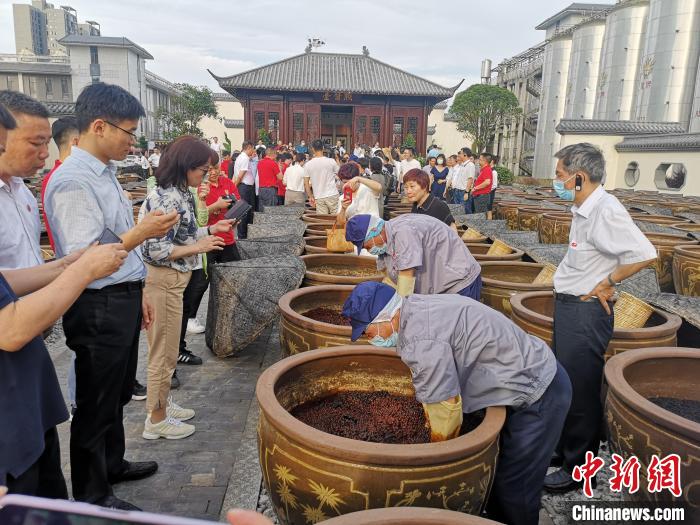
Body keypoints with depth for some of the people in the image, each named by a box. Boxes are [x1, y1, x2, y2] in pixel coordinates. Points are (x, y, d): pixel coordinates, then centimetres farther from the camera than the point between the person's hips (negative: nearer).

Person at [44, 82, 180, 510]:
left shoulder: (105, 173, 10)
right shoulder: (73, 182, -20)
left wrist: (138, 293, 19)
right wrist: (142, 232, -24)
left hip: (123, 300, 9)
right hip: (98, 309, -9)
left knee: (118, 394, 24)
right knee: (97, 404, 8)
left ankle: (112, 464, 45)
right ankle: (92, 496, 28)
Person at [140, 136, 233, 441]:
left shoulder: (179, 194, 8)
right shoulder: (169, 199, -21)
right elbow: (156, 250, -23)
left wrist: (211, 230, 9)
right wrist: (198, 248, -20)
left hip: (173, 279, 10)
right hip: (163, 281, -10)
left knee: (167, 350, 21)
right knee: (164, 352, 4)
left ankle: (162, 404, 38)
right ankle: (156, 420, 21)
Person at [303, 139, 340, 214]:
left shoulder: (308, 165, -1)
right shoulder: (331, 161, -6)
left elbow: (306, 183, 2)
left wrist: (310, 196, 12)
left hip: (319, 197, 2)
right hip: (332, 195, -1)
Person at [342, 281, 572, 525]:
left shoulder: (421, 339, -29)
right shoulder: (417, 307, 2)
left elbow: (446, 408, -22)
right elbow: (434, 383, 9)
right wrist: (430, 430, 12)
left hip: (538, 394, -9)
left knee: (513, 490, 2)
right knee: (495, 477, 19)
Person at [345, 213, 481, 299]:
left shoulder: (403, 231, -26)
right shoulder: (386, 241, 2)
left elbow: (407, 275, -28)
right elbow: (390, 278, 8)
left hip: (460, 283, -9)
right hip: (434, 289, 9)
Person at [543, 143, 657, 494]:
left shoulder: (606, 211, -21)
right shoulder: (585, 209, 7)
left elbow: (645, 254, -25)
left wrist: (607, 284, -16)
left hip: (586, 311, -10)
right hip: (569, 306, 10)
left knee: (579, 390, 2)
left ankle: (579, 468, 19)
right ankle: (564, 447, 38)